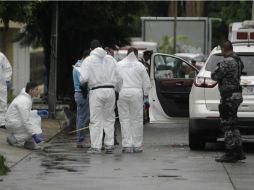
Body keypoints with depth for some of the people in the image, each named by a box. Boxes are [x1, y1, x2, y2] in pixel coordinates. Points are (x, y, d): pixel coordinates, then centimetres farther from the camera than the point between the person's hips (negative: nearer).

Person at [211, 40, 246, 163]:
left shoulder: (226, 63, -19)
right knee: (232, 125, 17)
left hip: (229, 97, -9)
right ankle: (238, 152, 20)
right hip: (237, 94, 9)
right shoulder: (238, 61, 10)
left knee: (227, 125, -4)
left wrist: (217, 70, 6)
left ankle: (230, 154, -2)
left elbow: (214, 76, -16)